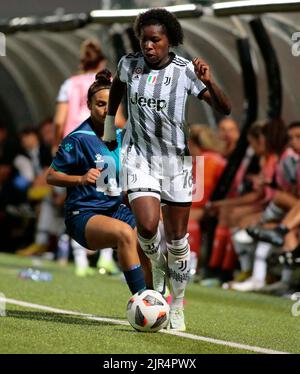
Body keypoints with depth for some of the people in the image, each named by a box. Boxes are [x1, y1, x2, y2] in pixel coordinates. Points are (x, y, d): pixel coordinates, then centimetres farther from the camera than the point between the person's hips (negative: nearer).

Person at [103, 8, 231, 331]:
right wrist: (109, 121, 23)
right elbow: (117, 85, 21)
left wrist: (209, 82, -33)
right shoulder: (130, 63, -4)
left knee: (178, 240, 5)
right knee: (147, 226, -22)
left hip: (175, 159, 0)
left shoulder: (185, 71, -11)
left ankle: (178, 306, 24)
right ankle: (157, 263, 14)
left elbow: (224, 109, -16)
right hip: (139, 156, 0)